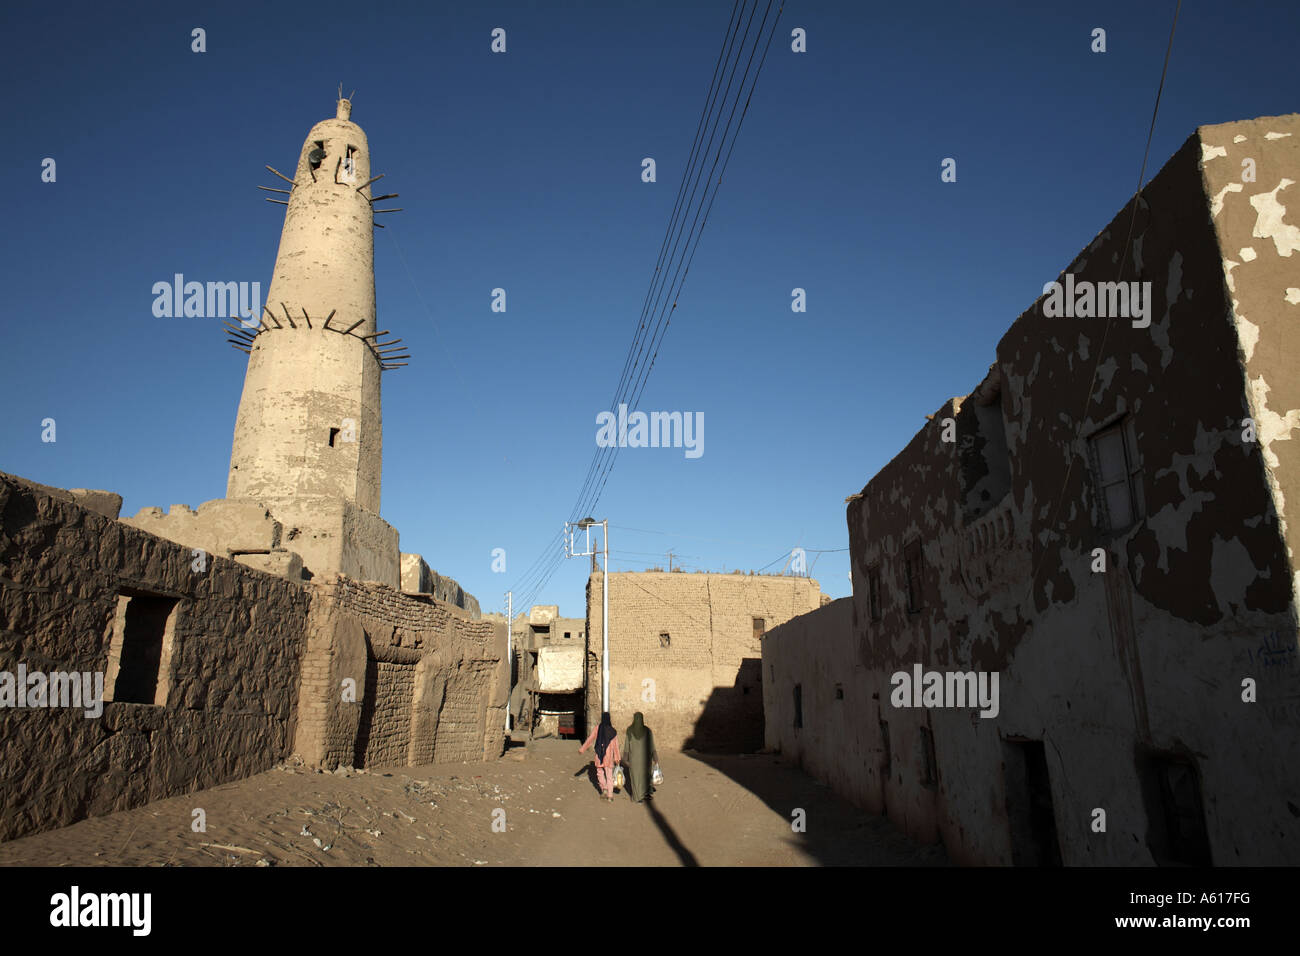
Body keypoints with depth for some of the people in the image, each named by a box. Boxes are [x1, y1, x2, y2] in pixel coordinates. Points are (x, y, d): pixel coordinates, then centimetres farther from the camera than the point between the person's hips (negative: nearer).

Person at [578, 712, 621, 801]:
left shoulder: (598, 728, -6)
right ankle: (610, 795, 6)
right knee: (609, 775, 8)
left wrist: (582, 749, 7)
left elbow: (590, 740, -2)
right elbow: (615, 746, -2)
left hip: (600, 754, -1)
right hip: (609, 755, 1)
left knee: (600, 772, 17)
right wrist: (616, 758, 2)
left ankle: (604, 789, -1)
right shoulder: (613, 731, -3)